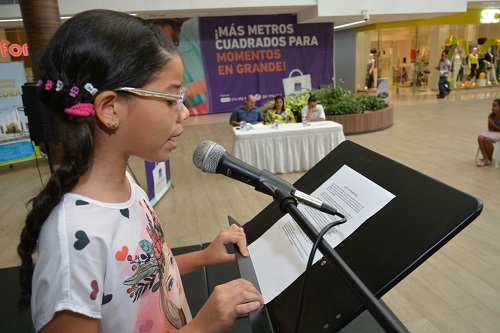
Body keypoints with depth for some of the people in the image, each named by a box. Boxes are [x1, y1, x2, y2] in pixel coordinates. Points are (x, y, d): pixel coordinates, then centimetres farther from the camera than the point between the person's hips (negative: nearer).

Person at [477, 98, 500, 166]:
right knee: (480, 137, -25)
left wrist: (494, 125, -17)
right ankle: (486, 159, -21)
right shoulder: (491, 115, -1)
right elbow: (490, 129, 3)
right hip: (492, 132, 5)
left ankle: (490, 159, -11)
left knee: (487, 139, -33)